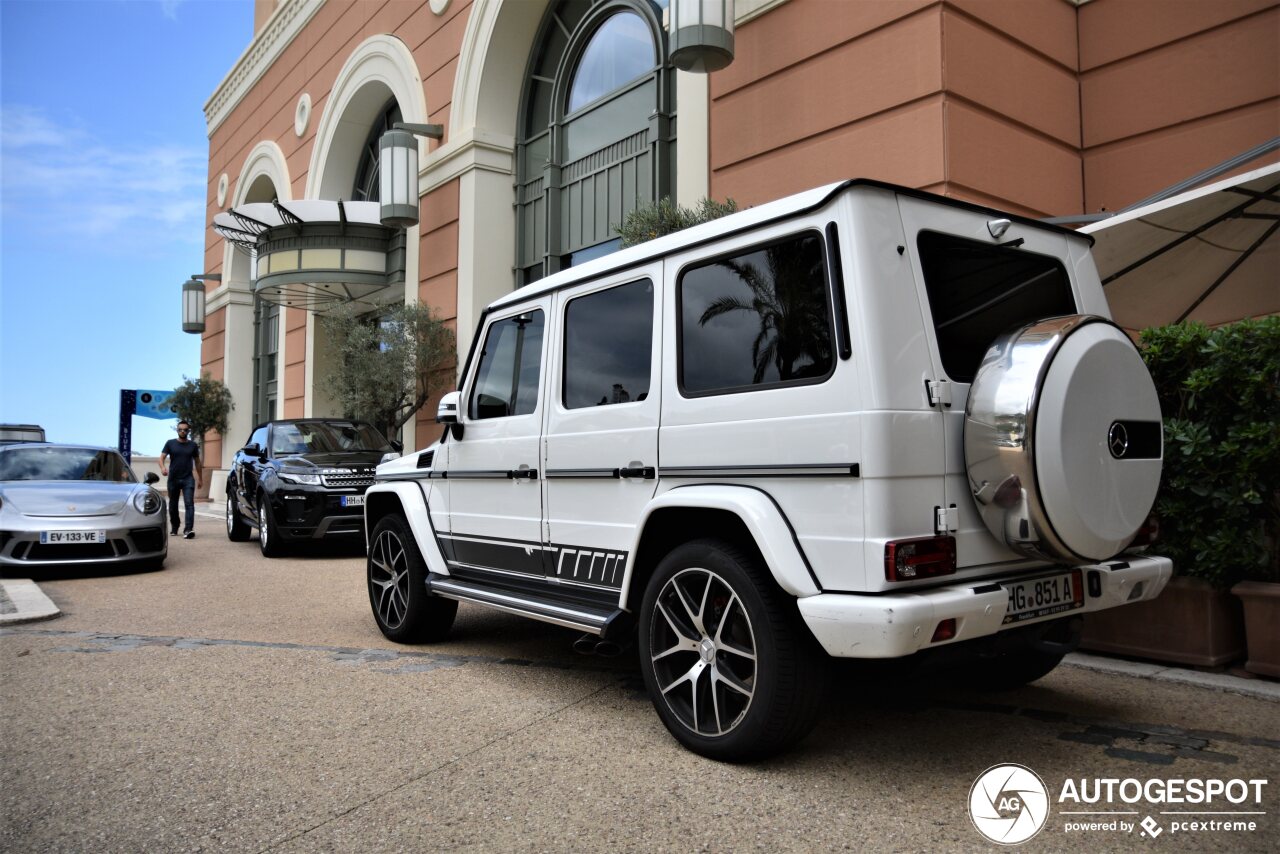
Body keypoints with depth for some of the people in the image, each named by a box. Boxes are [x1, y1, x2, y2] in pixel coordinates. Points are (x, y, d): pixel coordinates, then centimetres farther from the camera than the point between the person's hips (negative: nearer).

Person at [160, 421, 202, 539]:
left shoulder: (192, 445, 8)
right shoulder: (170, 443, 5)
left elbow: (197, 461, 15)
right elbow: (162, 457, -1)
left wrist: (199, 478, 15)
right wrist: (163, 467, -23)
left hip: (188, 478, -1)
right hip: (173, 479, 1)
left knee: (189, 503, -15)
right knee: (173, 505, 12)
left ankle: (189, 529, -23)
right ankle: (174, 528, 30)